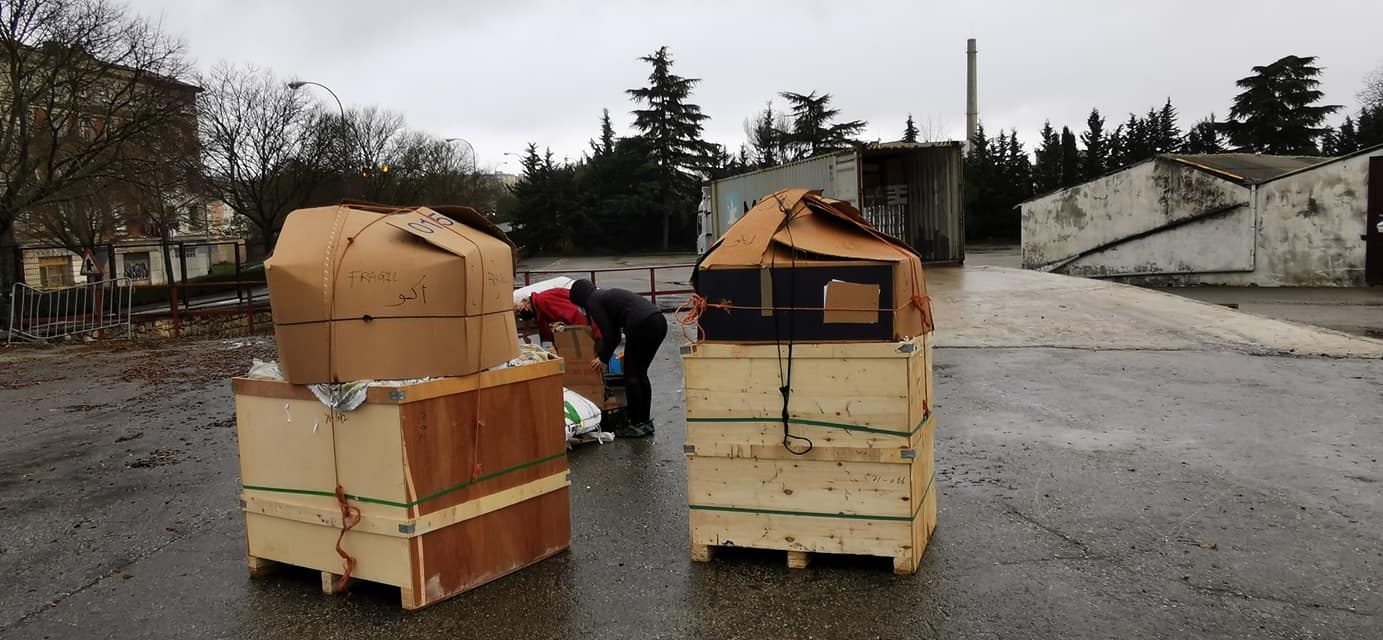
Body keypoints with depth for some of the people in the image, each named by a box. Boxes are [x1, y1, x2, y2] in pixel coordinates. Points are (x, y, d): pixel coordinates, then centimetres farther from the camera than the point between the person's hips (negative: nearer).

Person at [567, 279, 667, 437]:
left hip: (642, 326, -8)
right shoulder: (607, 295, 29)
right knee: (641, 374, 19)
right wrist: (603, 355, 39)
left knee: (631, 376, 6)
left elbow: (609, 335, 0)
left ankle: (636, 425, 11)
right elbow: (614, 331, 34)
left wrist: (604, 359, 14)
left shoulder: (593, 302, 4)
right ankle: (646, 422, 24)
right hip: (659, 322, 8)